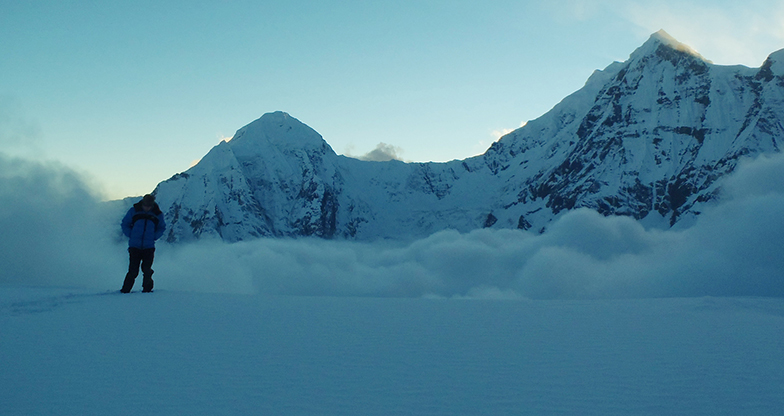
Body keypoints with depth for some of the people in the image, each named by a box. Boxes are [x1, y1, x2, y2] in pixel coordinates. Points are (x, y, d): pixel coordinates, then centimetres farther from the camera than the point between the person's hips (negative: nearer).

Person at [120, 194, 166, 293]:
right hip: (135, 246, -1)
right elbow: (124, 224, 11)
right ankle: (125, 290, 7)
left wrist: (154, 237, 1)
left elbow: (162, 228, 16)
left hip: (149, 247, 1)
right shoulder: (134, 211, 0)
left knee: (147, 270, -7)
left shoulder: (157, 214, 2)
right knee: (133, 271, -6)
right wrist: (131, 235, -1)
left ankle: (147, 289, 9)